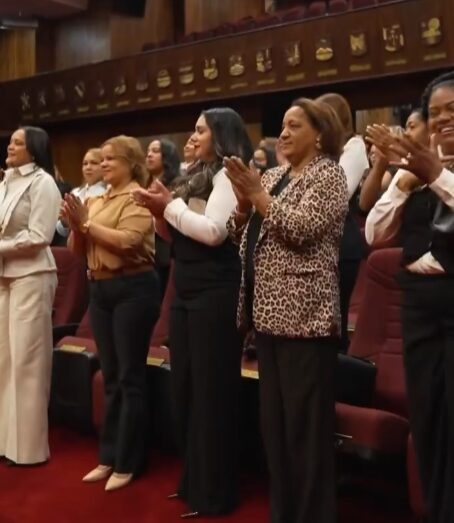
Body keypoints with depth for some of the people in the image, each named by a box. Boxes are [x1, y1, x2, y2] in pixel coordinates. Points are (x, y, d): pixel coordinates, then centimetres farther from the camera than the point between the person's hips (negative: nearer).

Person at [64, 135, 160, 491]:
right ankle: (109, 456, 24)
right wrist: (76, 226, -7)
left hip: (133, 289, -7)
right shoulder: (97, 200, 14)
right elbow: (77, 249, 12)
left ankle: (127, 463, 10)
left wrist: (87, 223, -14)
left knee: (130, 377, 1)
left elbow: (127, 241, -22)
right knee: (111, 377, 14)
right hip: (100, 289, 8)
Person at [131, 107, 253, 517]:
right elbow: (178, 235, 18)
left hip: (215, 292, -9)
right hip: (187, 290, 9)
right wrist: (161, 212, 1)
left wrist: (171, 206, -11)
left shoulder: (228, 174, -8)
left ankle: (215, 492, 9)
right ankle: (193, 481, 28)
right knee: (185, 386, 14)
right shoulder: (199, 176, 18)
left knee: (211, 389, -2)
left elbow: (213, 231, -21)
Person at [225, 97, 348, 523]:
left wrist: (258, 195, -13)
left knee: (306, 421, -2)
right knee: (273, 418, 14)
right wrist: (243, 200, -5)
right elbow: (240, 233, 13)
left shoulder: (328, 174, -4)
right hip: (269, 311, 8)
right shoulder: (272, 176, 16)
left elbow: (303, 229, -18)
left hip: (304, 314, -8)